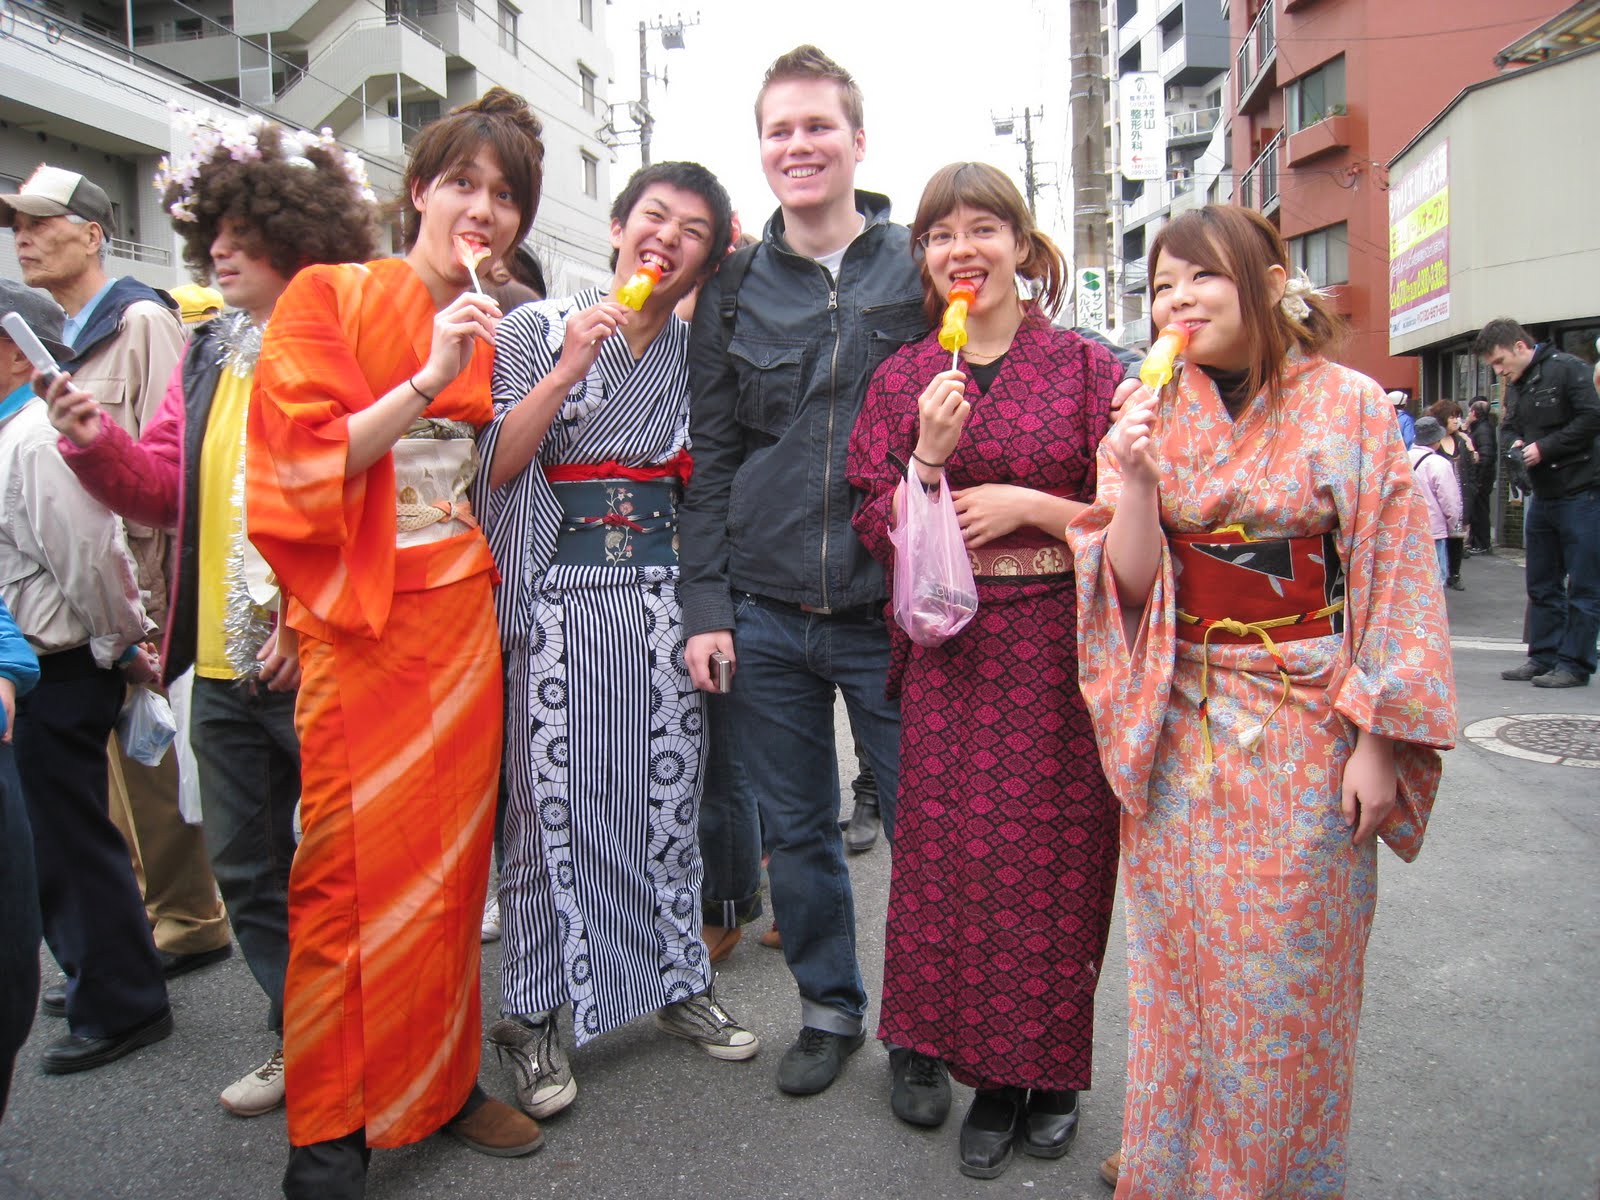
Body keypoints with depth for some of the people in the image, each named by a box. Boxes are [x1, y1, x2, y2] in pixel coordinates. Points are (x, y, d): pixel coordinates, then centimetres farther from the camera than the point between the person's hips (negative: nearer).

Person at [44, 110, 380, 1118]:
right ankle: (300, 1045, 36)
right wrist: (96, 443, -4)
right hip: (222, 667, 8)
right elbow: (167, 493, 14)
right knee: (248, 868, 18)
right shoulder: (206, 358, 13)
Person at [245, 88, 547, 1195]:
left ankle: (441, 1077, 25)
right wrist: (427, 379, -20)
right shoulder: (329, 297, -3)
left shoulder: (493, 326, 13)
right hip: (355, 623, -5)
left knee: (451, 851, 9)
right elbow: (304, 459, -13)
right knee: (352, 865, -1)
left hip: (460, 616, 5)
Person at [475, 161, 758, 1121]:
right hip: (560, 591, -3)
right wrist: (569, 369, -15)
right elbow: (494, 468, -8)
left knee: (672, 787, 8)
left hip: (664, 589, 3)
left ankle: (680, 979, 26)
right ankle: (537, 1015, 14)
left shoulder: (696, 350, 11)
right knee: (554, 794, -1)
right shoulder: (537, 330, 1)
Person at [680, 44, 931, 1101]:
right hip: (766, 616, 3)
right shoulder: (734, 291, 9)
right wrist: (706, 603, 0)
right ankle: (829, 1006, 33)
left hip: (891, 610, -2)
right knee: (797, 830, 13)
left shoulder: (923, 272, 2)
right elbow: (712, 456, 8)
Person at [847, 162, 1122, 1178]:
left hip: (1060, 648, -2)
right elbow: (879, 531, 4)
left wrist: (1029, 503, -13)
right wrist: (928, 456, -12)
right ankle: (991, 1074, 24)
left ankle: (1055, 1072, 26)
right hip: (949, 654, 2)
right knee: (955, 856, 4)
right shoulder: (903, 379, 8)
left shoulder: (1086, 366, 1)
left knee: (1057, 857, 4)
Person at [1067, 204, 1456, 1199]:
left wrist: (1377, 740, -11)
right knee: (1179, 965, 12)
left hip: (1303, 733, -2)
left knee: (1285, 975, 7)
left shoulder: (1350, 406, -5)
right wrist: (1132, 480, -19)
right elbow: (1133, 581, -2)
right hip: (1178, 733, 3)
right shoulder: (1150, 414, 3)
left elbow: (1396, 578, -7)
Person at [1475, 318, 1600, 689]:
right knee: (1542, 584, 12)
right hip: (1543, 496, 8)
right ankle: (1544, 657, 19)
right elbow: (1510, 428, 22)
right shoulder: (1515, 386, 14)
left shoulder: (1567, 368, -10)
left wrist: (1543, 448, -17)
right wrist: (1514, 445, 0)